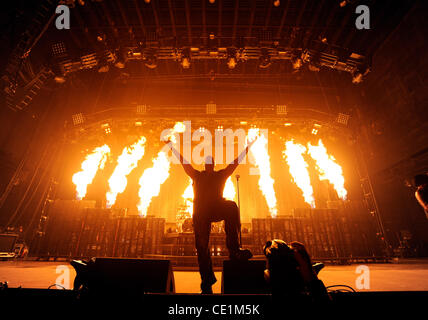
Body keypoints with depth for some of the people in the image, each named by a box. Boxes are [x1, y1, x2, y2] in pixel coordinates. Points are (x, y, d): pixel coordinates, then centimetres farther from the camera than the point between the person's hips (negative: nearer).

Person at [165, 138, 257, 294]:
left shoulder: (221, 175, 18)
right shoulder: (197, 175, 19)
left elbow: (236, 161, 18)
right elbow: (183, 161, 20)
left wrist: (248, 147, 18)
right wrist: (171, 146, 23)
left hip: (218, 209, 0)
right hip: (201, 213, 1)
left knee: (232, 207, -32)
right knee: (201, 246, -2)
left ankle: (234, 250, -27)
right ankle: (207, 282, 14)